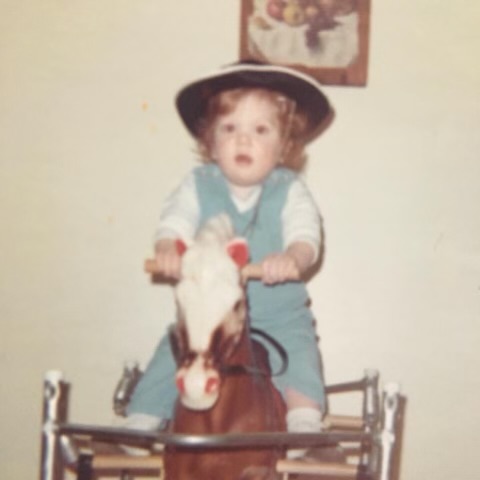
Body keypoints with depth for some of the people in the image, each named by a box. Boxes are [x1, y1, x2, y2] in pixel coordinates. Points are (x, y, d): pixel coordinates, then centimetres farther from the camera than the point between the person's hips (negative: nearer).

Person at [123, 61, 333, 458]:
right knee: (167, 363, -9)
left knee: (300, 359, -24)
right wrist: (168, 247, -35)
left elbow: (306, 233, -16)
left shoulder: (289, 191, -3)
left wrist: (293, 257, -40)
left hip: (279, 317, -1)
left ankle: (305, 427, -15)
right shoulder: (198, 187, 1)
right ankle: (139, 424, 6)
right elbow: (175, 221, -11)